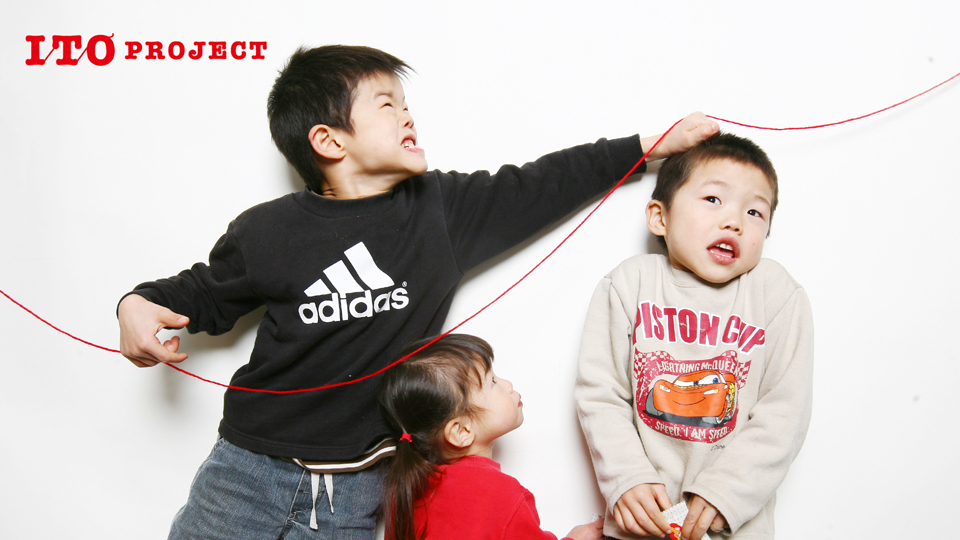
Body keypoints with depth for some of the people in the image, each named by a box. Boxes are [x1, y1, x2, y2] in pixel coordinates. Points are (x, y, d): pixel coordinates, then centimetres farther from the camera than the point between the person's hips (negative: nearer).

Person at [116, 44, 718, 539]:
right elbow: (206, 294, 10)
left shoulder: (442, 206, -1)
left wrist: (654, 145, 7)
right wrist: (141, 305, -10)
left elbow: (543, 185, 5)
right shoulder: (267, 231, -7)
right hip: (250, 474, -1)